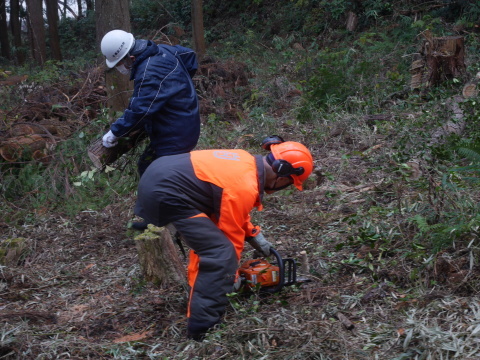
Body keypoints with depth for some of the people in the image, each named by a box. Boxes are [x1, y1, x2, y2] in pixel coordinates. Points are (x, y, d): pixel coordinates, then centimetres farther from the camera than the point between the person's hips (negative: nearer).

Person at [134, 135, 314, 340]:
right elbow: (231, 235, -5)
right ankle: (202, 329, -11)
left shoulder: (246, 161, 14)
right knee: (220, 254, -12)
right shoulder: (245, 187, -14)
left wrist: (254, 234, 28)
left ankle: (199, 299, 32)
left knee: (208, 238, 25)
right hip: (166, 193, -11)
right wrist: (232, 275, 8)